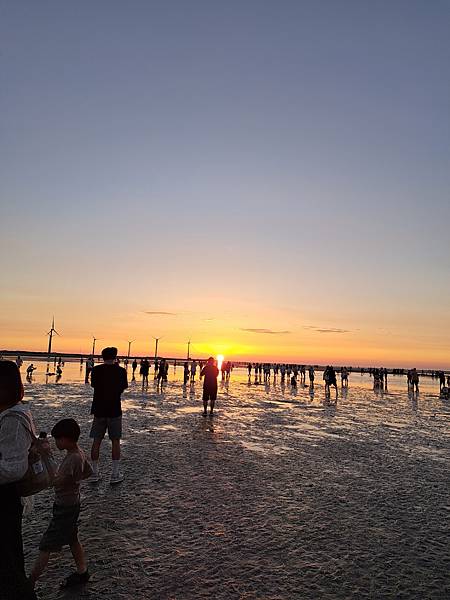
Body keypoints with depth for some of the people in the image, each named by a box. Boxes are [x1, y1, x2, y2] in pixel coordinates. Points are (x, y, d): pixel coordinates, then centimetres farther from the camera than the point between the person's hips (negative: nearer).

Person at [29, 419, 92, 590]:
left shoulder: (73, 459, -30)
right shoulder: (79, 452, 0)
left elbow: (55, 481, -41)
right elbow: (89, 472, 14)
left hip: (65, 508, -10)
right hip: (71, 503, 10)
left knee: (46, 546, 5)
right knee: (72, 539, 22)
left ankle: (31, 582, 20)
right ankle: (82, 572, 35)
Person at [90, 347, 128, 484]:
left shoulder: (96, 370, -4)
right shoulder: (120, 371, -9)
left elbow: (93, 384, 11)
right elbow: (123, 388, 3)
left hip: (99, 410, 2)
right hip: (114, 411, -2)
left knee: (96, 441, 12)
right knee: (115, 442, 7)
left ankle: (95, 473, 20)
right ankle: (115, 474, 11)